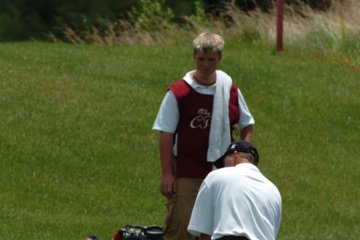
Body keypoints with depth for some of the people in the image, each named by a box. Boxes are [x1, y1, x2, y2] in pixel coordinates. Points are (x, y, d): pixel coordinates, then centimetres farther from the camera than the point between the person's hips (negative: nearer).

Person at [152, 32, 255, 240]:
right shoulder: (179, 92, -7)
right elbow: (166, 135, -6)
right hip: (186, 175, -4)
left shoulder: (229, 88, 5)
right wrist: (167, 174, -11)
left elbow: (247, 125, 16)